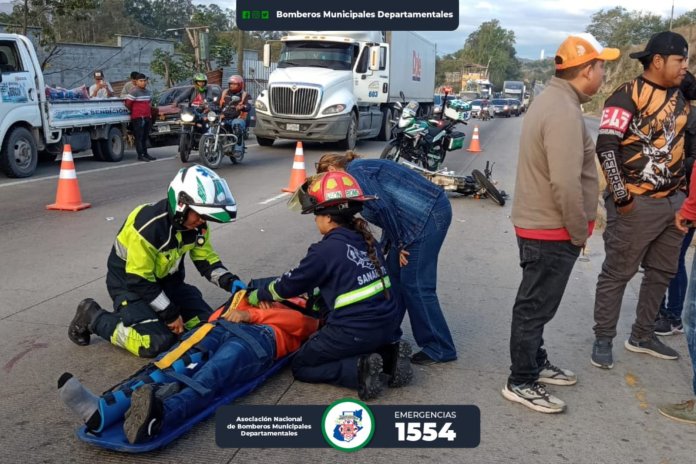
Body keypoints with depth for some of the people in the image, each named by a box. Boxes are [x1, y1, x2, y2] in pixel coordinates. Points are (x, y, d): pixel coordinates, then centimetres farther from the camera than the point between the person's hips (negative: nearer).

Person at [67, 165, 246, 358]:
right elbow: (139, 280, -25)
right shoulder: (148, 226, -31)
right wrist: (170, 314, -20)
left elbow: (206, 259, 3)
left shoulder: (197, 226, -10)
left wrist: (229, 281, -16)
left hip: (167, 281, 7)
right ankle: (92, 316, -2)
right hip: (130, 284, -7)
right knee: (155, 342, -25)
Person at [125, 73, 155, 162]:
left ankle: (145, 154, 19)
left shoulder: (148, 91, 13)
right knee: (139, 137, -5)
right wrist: (133, 111, 3)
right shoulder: (134, 91, -11)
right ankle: (140, 155, -4)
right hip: (138, 118, -7)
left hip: (147, 117, 7)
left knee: (145, 137, 12)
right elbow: (128, 103, -11)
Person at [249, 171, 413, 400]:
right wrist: (314, 300, 28)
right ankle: (388, 355, 9)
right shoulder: (365, 239, 6)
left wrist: (257, 296, 15)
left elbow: (290, 284, -2)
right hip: (387, 324, 7)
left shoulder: (326, 250, -15)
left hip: (356, 331, -7)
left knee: (301, 366, 13)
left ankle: (359, 369, -9)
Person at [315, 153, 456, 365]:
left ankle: (439, 349, 5)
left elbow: (383, 207, -18)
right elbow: (387, 207, 21)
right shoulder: (362, 169, 21)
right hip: (427, 211, 10)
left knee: (414, 283, -5)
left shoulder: (355, 172, -7)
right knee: (393, 271, 14)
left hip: (430, 213, -10)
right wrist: (390, 245, 17)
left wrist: (399, 244, -9)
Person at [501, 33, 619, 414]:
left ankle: (535, 364, 35)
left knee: (535, 304, 20)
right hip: (551, 231, -10)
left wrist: (574, 228, 19)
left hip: (538, 225, 10)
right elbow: (566, 185, -28)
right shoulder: (564, 112, -23)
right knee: (535, 307, 0)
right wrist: (580, 232, -15)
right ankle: (521, 383, 12)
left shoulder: (552, 100, 12)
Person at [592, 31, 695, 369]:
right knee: (617, 274, 2)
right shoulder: (628, 96, -13)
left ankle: (642, 336, 30)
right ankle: (603, 339, 15)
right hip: (637, 205, -8)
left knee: (662, 273, 15)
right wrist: (622, 197, -19)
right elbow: (605, 147, -19)